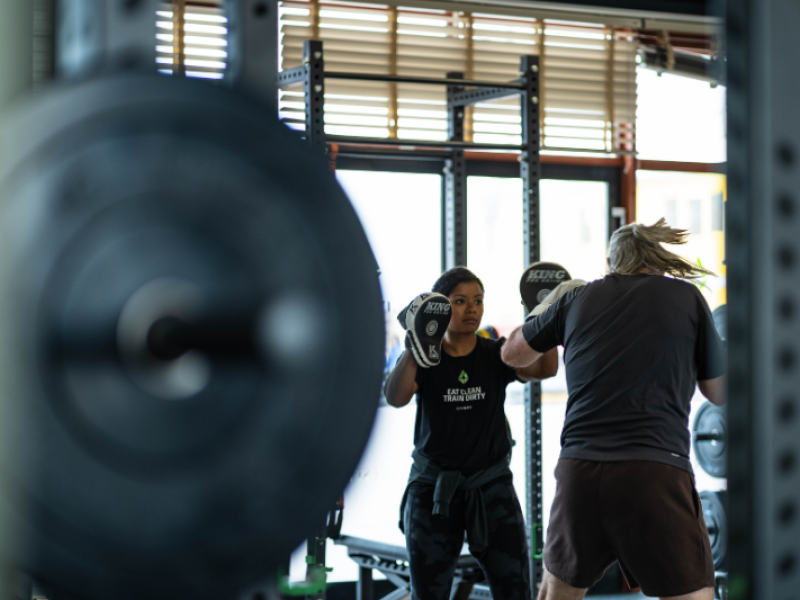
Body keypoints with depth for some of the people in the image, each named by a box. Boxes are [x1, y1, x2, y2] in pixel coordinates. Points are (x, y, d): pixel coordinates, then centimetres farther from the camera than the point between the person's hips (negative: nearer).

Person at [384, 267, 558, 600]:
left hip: (491, 485, 1)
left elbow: (545, 368, -16)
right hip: (434, 488, -1)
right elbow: (395, 397, -24)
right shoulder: (424, 359, -3)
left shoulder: (496, 354, 1)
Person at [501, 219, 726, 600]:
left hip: (579, 472, 3)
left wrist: (546, 306, 47)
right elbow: (719, 393, 16)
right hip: (657, 474, -3)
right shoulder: (686, 297, 6)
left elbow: (513, 354, 29)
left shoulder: (576, 300, 13)